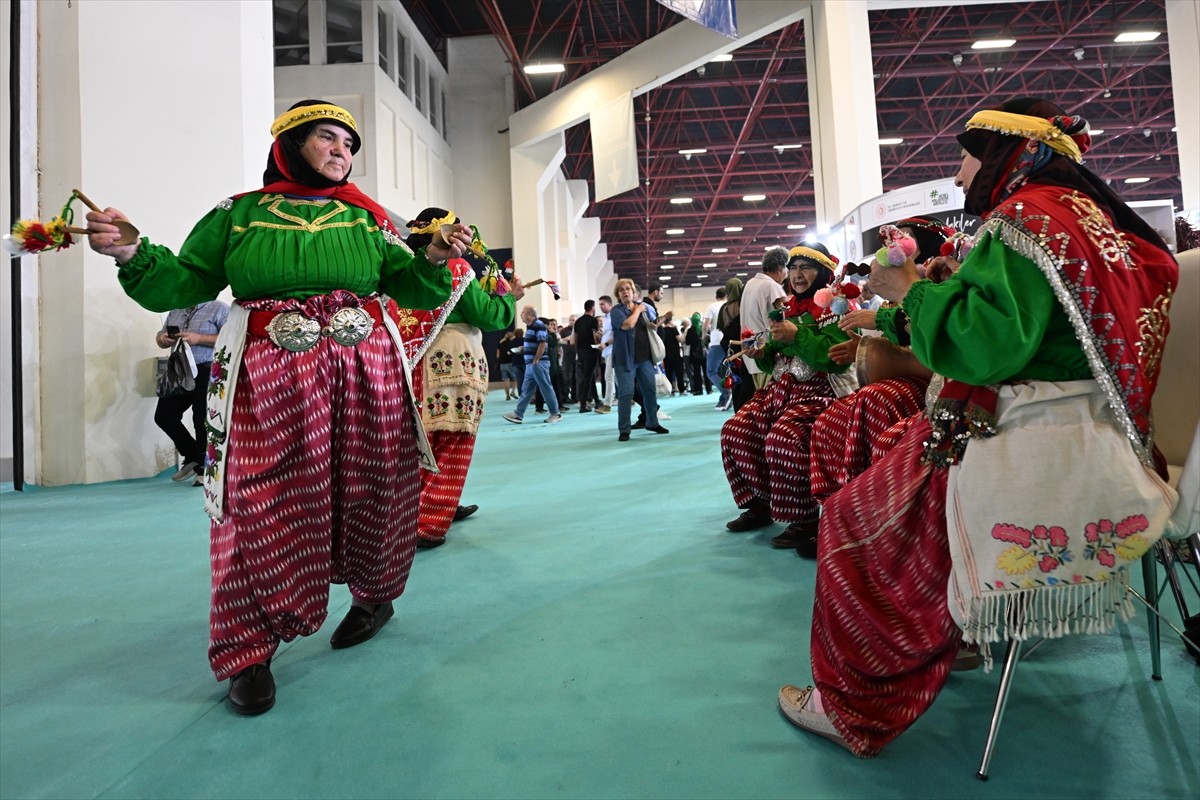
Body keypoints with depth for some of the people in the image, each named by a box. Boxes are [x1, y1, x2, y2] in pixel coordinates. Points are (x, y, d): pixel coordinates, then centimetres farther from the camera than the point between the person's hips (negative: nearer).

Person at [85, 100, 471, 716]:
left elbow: (410, 289, 12)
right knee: (264, 509, -4)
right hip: (270, 379, -1)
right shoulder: (237, 215, 10)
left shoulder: (366, 217, 14)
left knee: (370, 495, 8)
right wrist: (131, 254, -10)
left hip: (367, 371, 2)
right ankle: (249, 651, 13)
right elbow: (182, 285, 8)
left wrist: (434, 260, -7)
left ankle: (374, 596, 34)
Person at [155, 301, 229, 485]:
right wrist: (163, 339, 1)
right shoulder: (175, 311, 18)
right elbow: (160, 337, 25)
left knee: (203, 421, -3)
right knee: (164, 416, 5)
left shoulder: (219, 308, -3)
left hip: (207, 373, -7)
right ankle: (192, 456, 23)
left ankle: (204, 469, 9)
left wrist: (198, 339, -20)